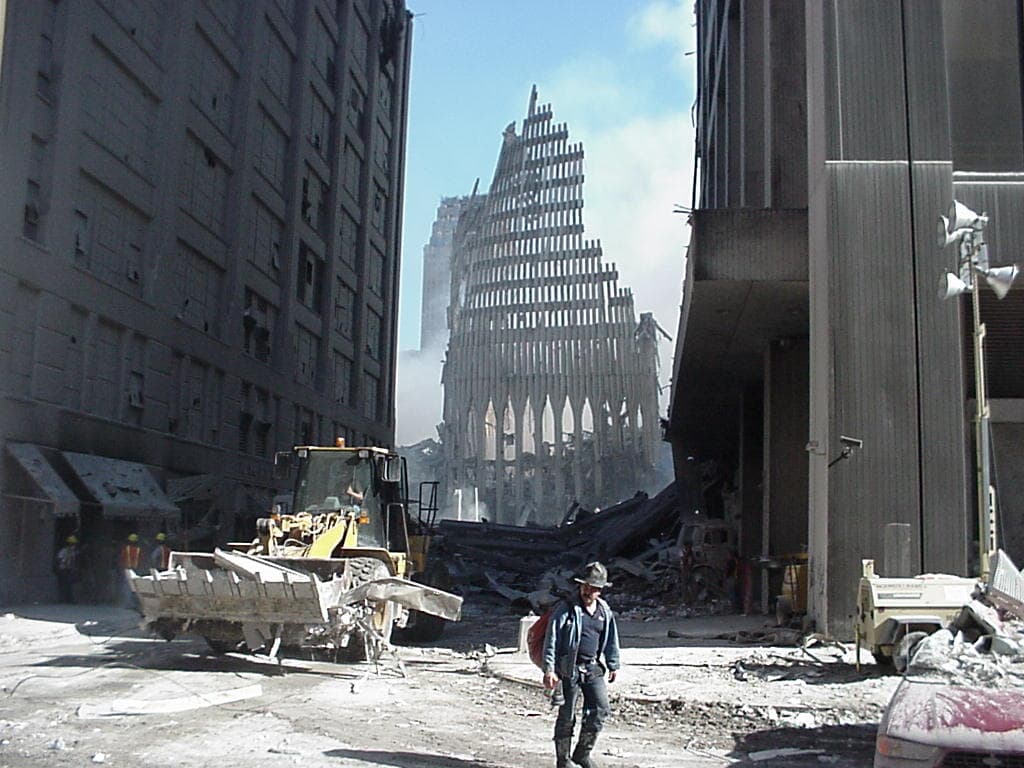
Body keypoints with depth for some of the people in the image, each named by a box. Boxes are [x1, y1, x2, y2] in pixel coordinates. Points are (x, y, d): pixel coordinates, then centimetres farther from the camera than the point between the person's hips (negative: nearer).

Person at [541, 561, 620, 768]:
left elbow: (611, 640, 21)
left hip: (593, 668, 5)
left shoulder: (605, 611, 8)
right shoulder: (566, 608, -9)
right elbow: (551, 640, -11)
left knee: (600, 709, -3)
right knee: (566, 716, 1)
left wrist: (613, 665, 23)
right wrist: (549, 669, -16)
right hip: (569, 669, -5)